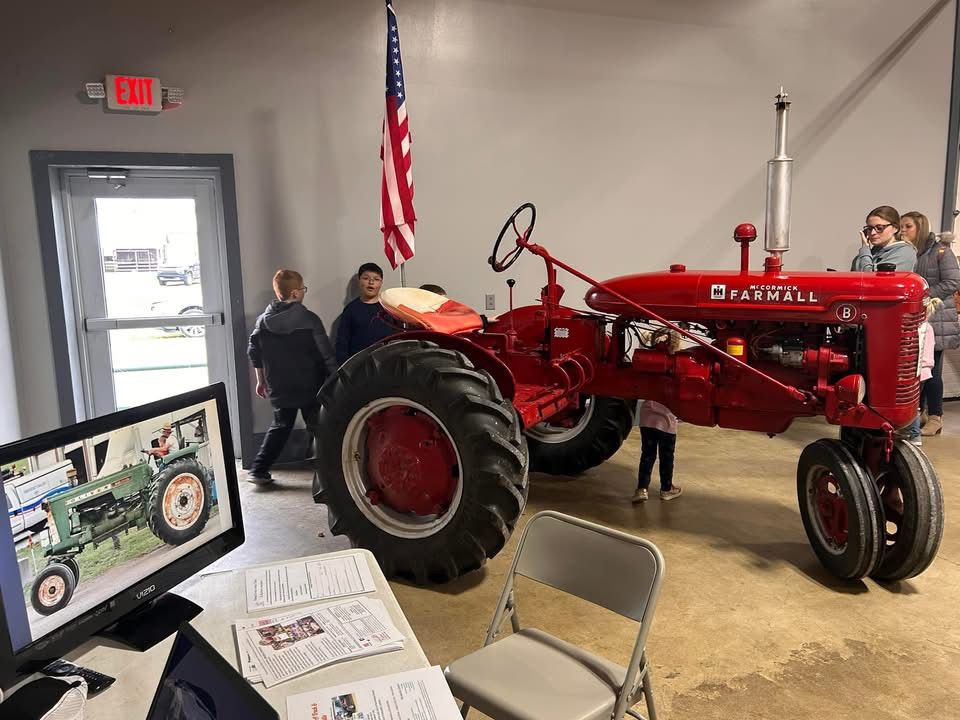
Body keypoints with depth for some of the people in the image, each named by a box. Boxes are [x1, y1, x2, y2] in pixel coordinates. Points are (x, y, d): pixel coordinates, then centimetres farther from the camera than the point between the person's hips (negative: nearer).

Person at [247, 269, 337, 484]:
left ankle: (258, 470, 15)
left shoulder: (263, 321, 0)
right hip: (310, 387, -4)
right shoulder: (310, 320, -12)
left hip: (280, 389, 4)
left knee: (280, 427, 19)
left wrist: (261, 380, 18)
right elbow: (326, 354, -11)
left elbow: (254, 353, 6)